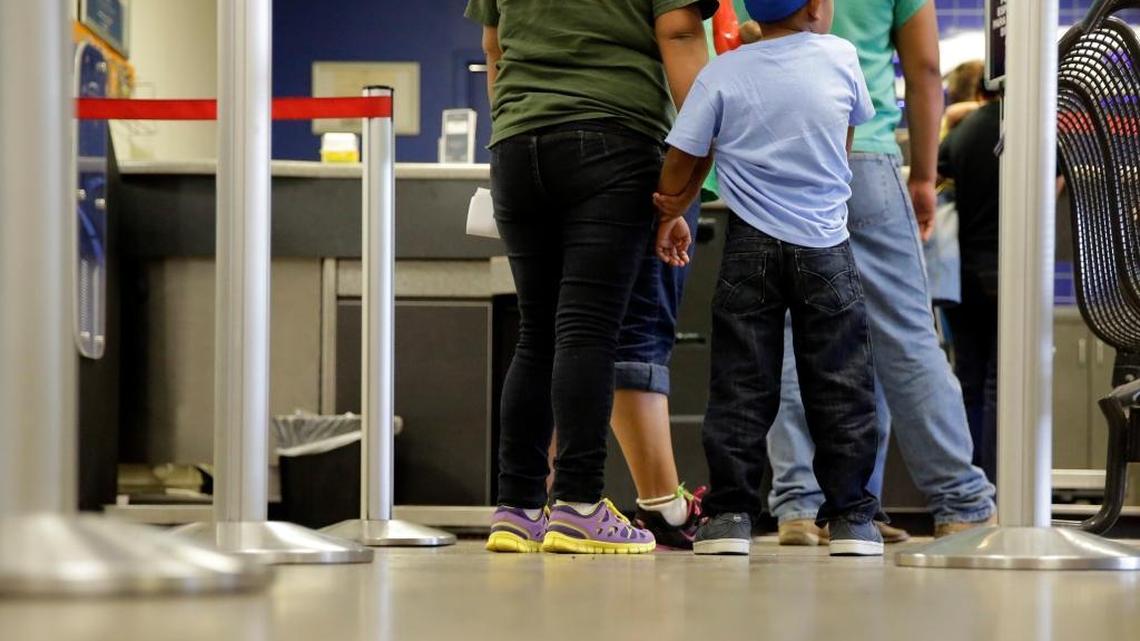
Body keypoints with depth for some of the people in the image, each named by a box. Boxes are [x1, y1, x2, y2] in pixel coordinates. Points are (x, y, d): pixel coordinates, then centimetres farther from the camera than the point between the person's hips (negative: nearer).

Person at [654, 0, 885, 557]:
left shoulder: (722, 75, -3)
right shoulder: (841, 57, 0)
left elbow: (680, 160, -1)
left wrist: (670, 217, 15)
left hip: (751, 245, 0)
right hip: (826, 245, 0)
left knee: (741, 383, 4)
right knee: (840, 385, 6)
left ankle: (729, 513, 0)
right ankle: (851, 516, 7)